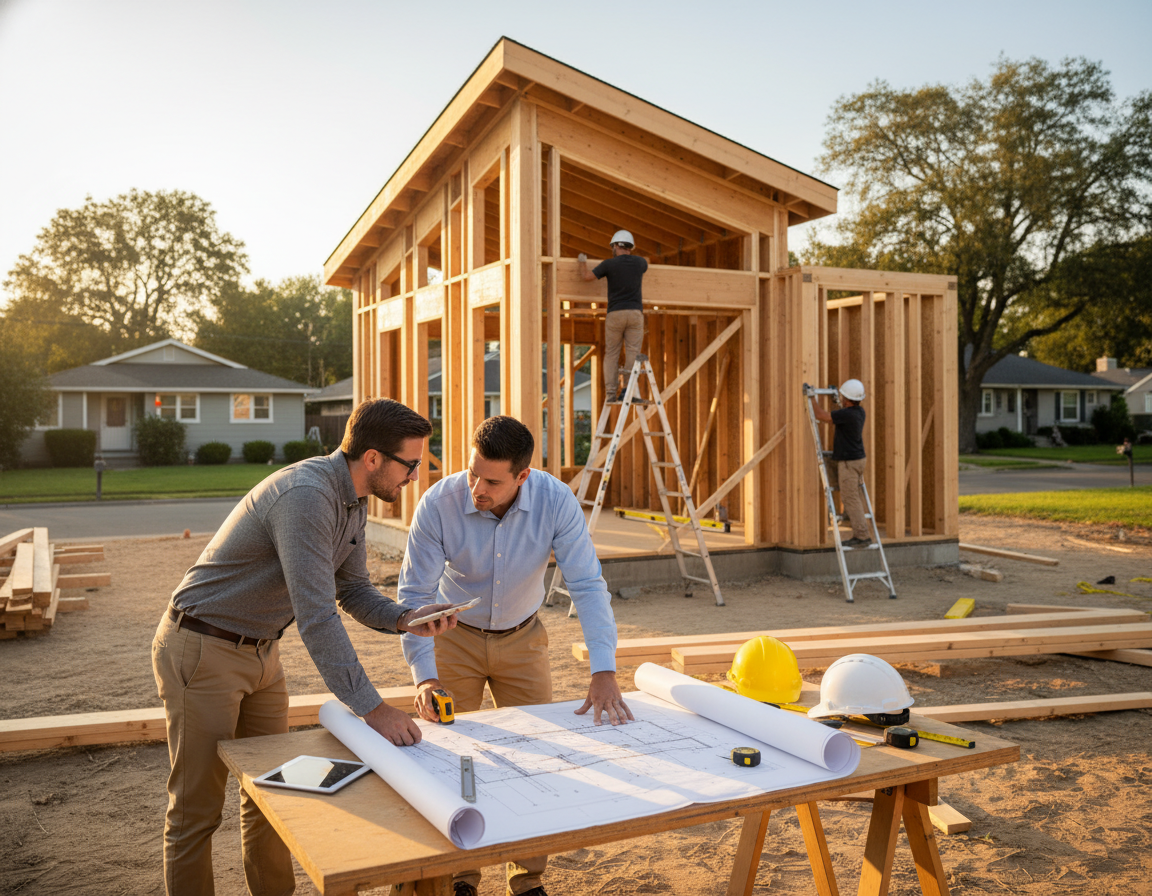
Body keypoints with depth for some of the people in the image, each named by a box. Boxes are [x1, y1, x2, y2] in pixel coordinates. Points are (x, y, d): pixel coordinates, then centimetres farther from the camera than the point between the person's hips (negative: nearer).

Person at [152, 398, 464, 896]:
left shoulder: (352, 501, 1)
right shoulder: (305, 496, -30)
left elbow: (353, 592, 7)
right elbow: (316, 617, -34)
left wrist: (404, 621, -13)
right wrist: (372, 709, -33)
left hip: (260, 651, 9)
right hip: (202, 651, -9)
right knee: (197, 804, 3)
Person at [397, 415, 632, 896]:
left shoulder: (557, 501, -25)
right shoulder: (439, 503, -27)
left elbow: (587, 586, -25)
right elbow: (414, 594, -23)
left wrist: (604, 671, -35)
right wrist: (424, 676, -34)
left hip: (521, 639, 1)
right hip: (455, 637, -1)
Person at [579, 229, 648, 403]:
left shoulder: (609, 264, -1)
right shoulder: (640, 262, 9)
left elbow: (586, 277, 1)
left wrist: (583, 262, 19)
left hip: (615, 313, -1)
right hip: (635, 312, 1)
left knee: (611, 354, 6)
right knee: (632, 354, 0)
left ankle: (610, 393, 0)